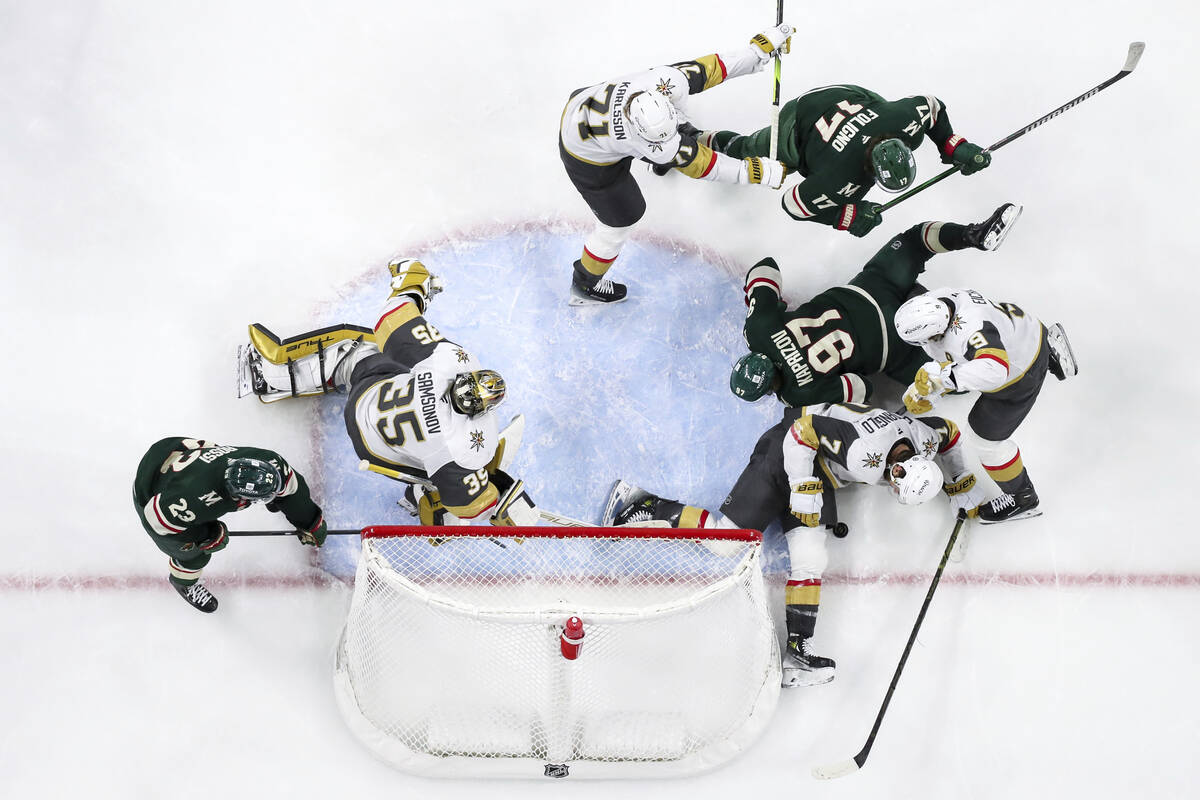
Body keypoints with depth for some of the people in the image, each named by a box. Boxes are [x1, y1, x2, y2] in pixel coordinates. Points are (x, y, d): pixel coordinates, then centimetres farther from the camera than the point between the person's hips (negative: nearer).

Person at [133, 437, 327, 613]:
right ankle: (183, 580, 36)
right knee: (196, 552, 5)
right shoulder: (197, 500, -46)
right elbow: (156, 518, -30)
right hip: (154, 494, -5)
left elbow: (291, 486, -11)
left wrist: (311, 523, 2)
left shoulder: (268, 461, -31)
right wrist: (205, 539, -20)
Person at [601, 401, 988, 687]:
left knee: (810, 558, -6)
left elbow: (949, 432, 10)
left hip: (820, 473, 7)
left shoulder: (924, 437, -14)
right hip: (787, 452, -7)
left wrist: (962, 485, 17)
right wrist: (804, 489, -24)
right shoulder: (862, 450, -38)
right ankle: (645, 506, 1)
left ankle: (795, 649, 0)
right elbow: (803, 429, -30)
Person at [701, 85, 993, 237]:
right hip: (797, 125, -4)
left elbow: (931, 105, -12)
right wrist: (847, 217, -31)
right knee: (749, 153, 21)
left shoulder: (905, 120, -35)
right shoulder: (840, 181, -45)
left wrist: (953, 146, -16)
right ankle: (710, 141, 49)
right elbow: (793, 203, -30)